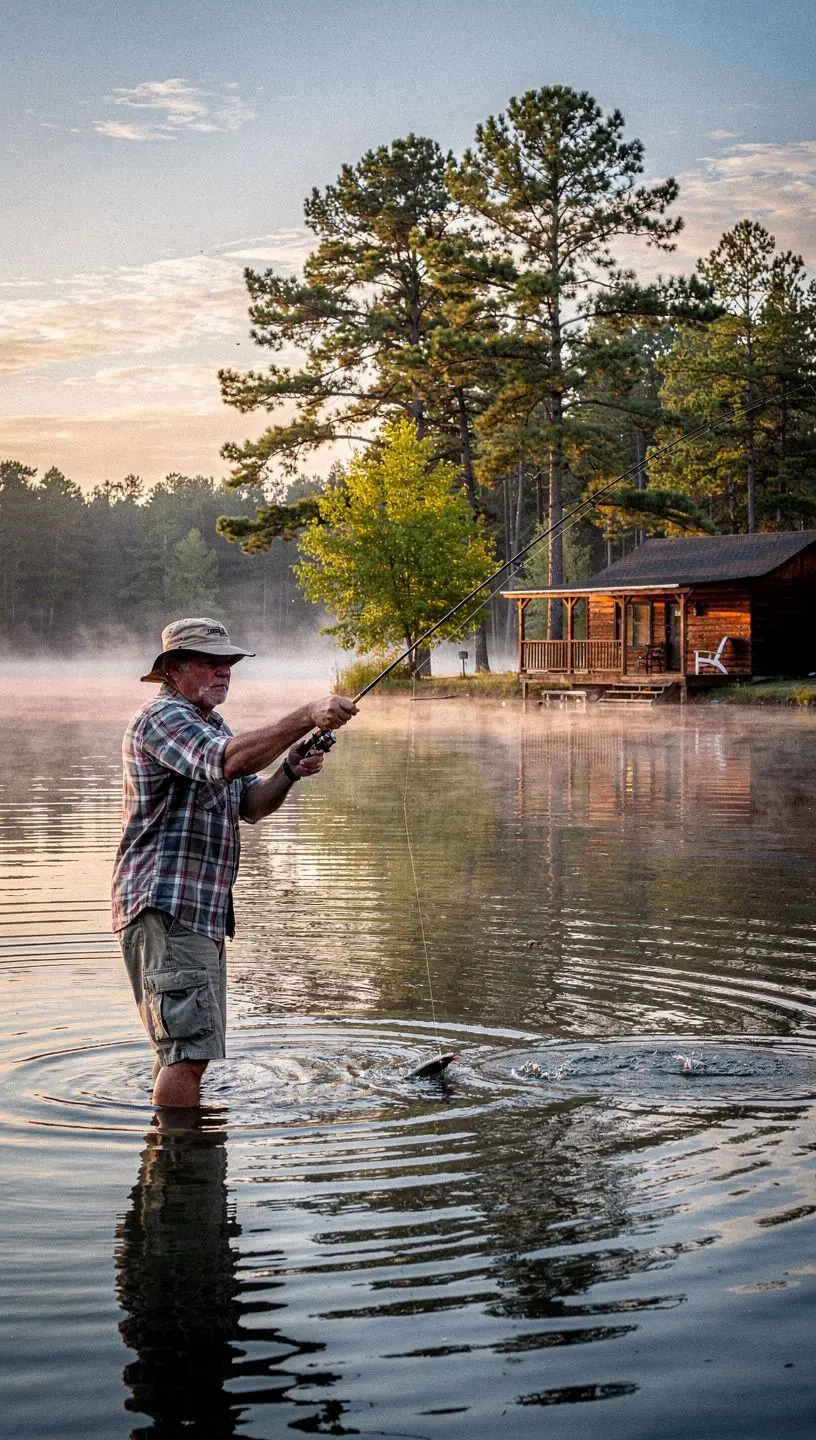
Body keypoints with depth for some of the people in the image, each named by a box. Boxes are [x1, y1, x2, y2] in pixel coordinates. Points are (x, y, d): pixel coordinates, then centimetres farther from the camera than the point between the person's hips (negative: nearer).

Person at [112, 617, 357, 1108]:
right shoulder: (162, 718, -10)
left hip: (204, 912, 10)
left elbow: (250, 805, 15)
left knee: (185, 1047, 15)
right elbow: (228, 760, -29)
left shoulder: (213, 726, 22)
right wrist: (306, 718, -34)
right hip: (164, 908, -10)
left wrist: (291, 771, -4)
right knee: (189, 1048, -15)